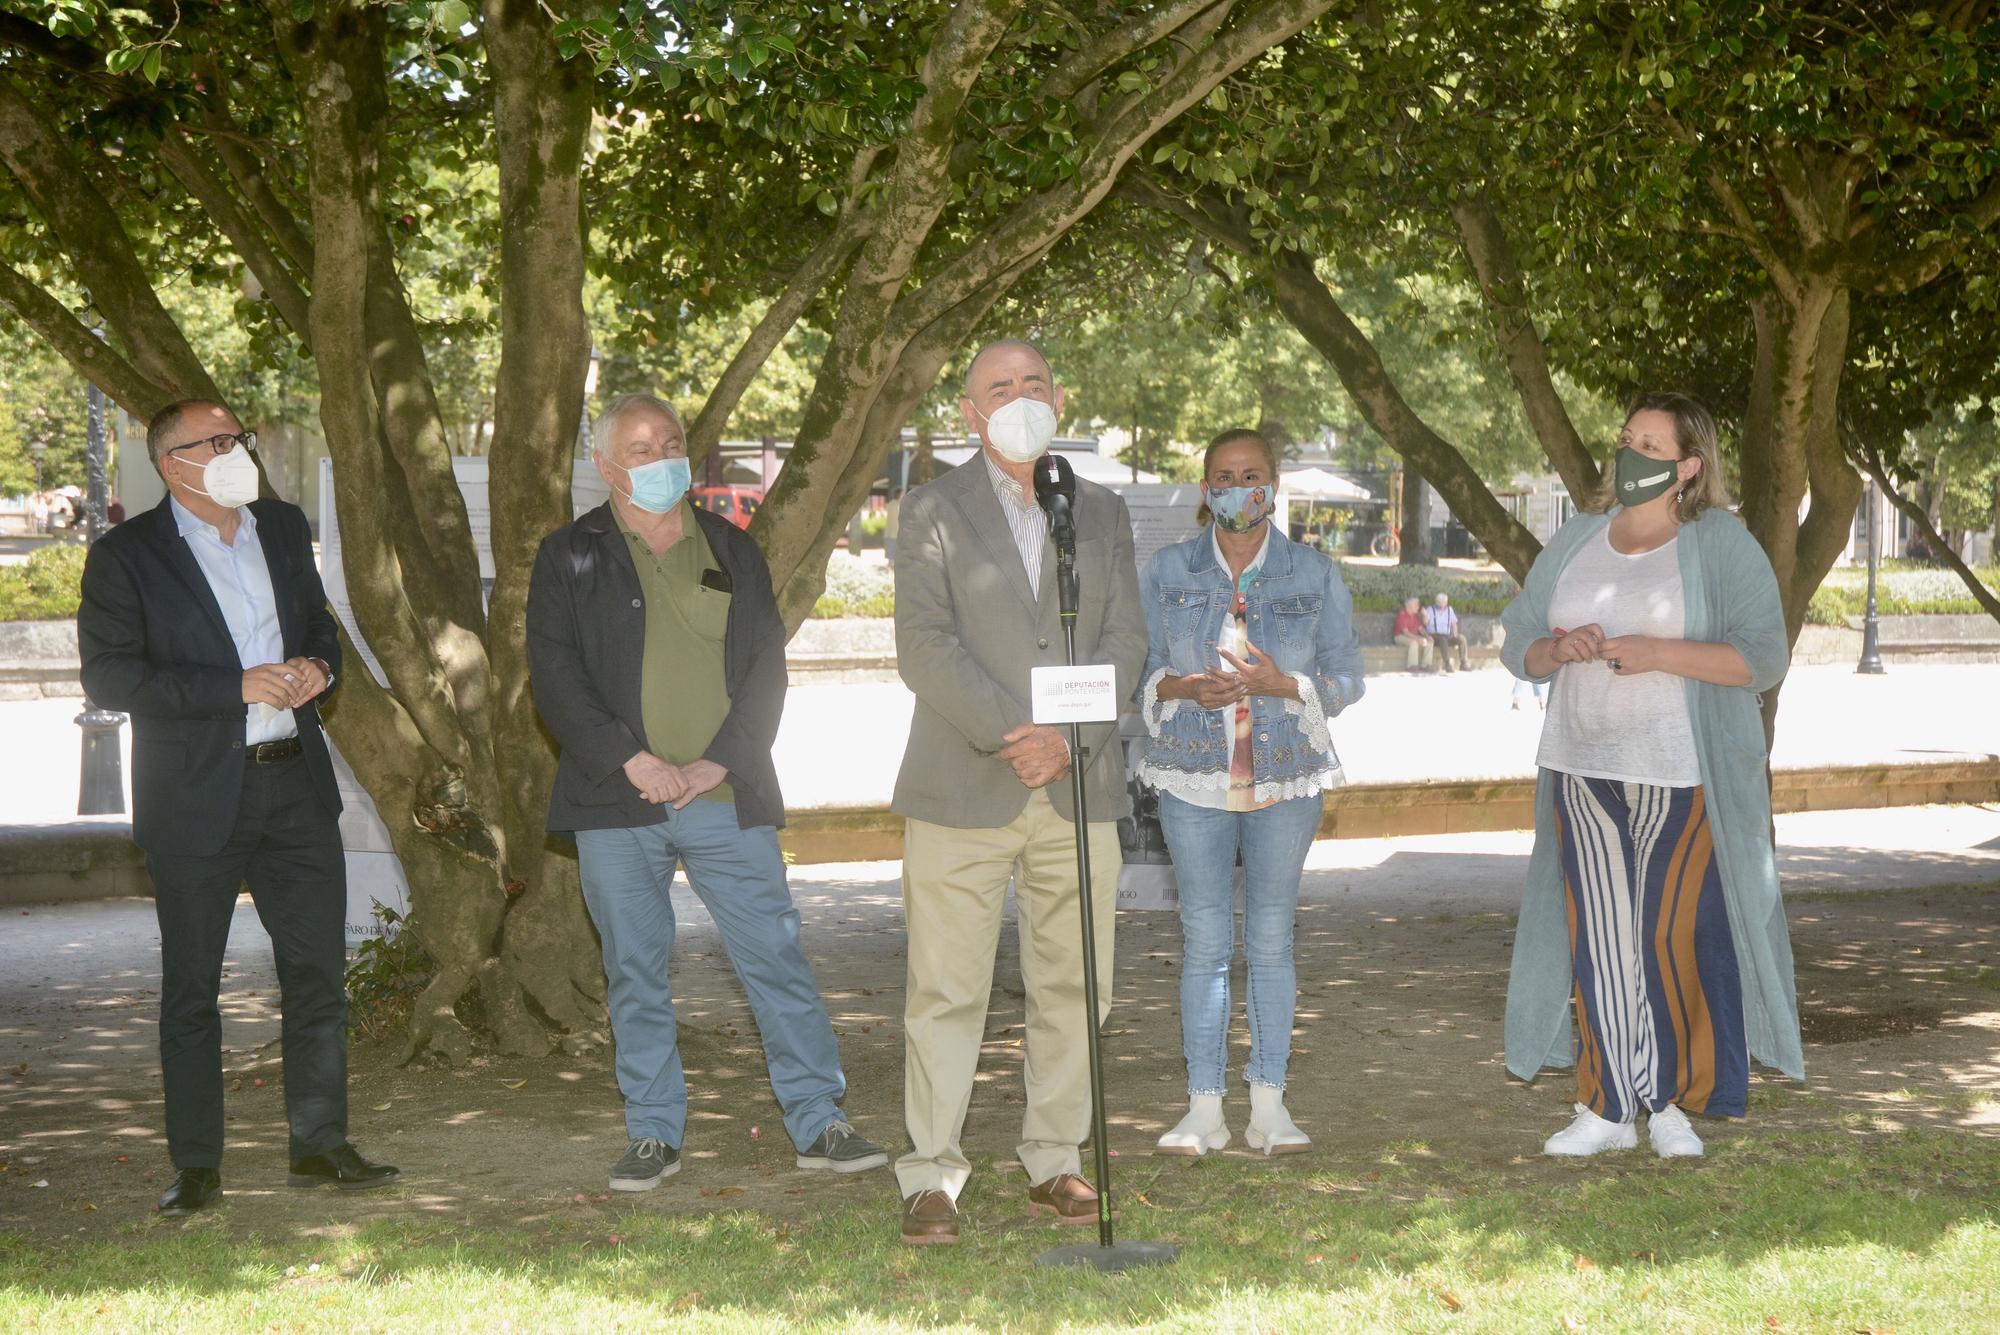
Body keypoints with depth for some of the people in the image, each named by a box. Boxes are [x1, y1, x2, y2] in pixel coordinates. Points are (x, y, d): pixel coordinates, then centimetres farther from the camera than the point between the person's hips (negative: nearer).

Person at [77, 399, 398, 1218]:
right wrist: (239, 687, -19)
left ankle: (319, 1147, 17)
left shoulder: (282, 529, 10)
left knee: (319, 973, 6)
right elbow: (109, 676, -14)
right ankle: (196, 1167, 14)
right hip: (195, 803, -5)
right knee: (190, 989, 5)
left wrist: (317, 666, -1)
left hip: (297, 787, 5)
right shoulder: (126, 556, -7)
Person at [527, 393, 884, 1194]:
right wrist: (632, 761, -13)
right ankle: (654, 1134, 15)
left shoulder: (733, 551, 13)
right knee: (636, 973, 4)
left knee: (777, 960, -1)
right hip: (617, 804, -1)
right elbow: (553, 675, -2)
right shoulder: (570, 557, 6)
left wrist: (718, 764, -7)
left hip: (726, 798, 1)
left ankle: (820, 1124, 7)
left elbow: (767, 667, 7)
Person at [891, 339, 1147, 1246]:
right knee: (946, 990, -3)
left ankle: (1055, 1164, 18)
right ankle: (931, 1178, 4)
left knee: (1072, 985, 6)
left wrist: (1068, 740, -11)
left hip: (1079, 792, 3)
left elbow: (1124, 641, 5)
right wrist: (1014, 732, -17)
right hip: (963, 792, -3)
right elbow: (924, 646, -6)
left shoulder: (1100, 512, 14)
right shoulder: (933, 510, 4)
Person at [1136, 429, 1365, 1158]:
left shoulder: (1315, 575, 3)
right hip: (1195, 776, 0)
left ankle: (1269, 1104, 10)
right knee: (1205, 940, -1)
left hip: (1286, 776, 0)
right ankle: (1204, 1107, 5)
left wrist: (1283, 684, -16)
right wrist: (1184, 689, -15)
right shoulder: (1166, 571, 4)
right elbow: (1135, 667, 5)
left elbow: (1346, 677, 3)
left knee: (1272, 938, 3)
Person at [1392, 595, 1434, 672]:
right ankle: (1411, 667, -34)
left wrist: (1427, 636, -11)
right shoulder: (1402, 615, -17)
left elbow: (1420, 628, 9)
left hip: (1414, 637, 8)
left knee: (1430, 641, -13)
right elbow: (1405, 632, -24)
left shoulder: (1415, 615, 9)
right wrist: (1417, 638, -34)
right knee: (1414, 642, -38)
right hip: (1401, 636, -8)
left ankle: (1425, 665, -16)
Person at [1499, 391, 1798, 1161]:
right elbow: (1518, 643, 14)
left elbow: (1763, 658, -12)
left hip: (1682, 778, -4)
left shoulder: (1722, 545, -4)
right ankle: (1607, 1110, 10)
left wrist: (1658, 653, -22)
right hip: (1584, 772, 4)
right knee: (1598, 938, 4)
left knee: (1675, 937, -3)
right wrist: (1558, 649, -9)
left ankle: (1673, 1103, 12)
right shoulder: (1575, 542, 11)